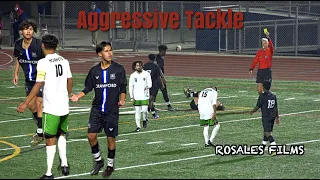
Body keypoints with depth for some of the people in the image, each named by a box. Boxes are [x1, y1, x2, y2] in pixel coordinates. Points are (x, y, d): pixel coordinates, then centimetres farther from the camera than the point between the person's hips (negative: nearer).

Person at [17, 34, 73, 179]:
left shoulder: (43, 63, -12)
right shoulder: (64, 61, 7)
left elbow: (38, 85, -17)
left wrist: (25, 103, -15)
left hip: (51, 107, -6)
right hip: (64, 106, 6)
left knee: (50, 139, 0)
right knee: (61, 134, 22)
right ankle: (64, 164, 13)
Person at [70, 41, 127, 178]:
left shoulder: (118, 69, -4)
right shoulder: (94, 70, 2)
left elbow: (123, 88, 1)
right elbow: (88, 88, 9)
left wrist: (122, 100, -16)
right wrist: (78, 97, -6)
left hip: (112, 110, -2)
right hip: (97, 109, 2)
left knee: (110, 138, 4)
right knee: (91, 135, -5)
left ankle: (110, 165, 21)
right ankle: (98, 160, 18)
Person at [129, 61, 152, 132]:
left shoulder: (146, 74, 2)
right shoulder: (133, 75, 4)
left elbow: (150, 83, 4)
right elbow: (130, 87, 7)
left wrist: (147, 87, -20)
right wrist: (132, 97, 1)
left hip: (145, 96, -1)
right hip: (136, 97, 1)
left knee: (144, 110, -10)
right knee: (137, 111, 1)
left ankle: (145, 120, 20)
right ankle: (138, 126, 7)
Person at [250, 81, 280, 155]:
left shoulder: (262, 96, -13)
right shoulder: (273, 96, 6)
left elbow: (258, 106, -8)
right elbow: (276, 107, 8)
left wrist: (252, 112, 10)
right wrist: (277, 117, 14)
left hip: (266, 117, -7)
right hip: (273, 116, 7)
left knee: (267, 133, -9)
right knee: (268, 132, 16)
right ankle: (262, 148, 30)